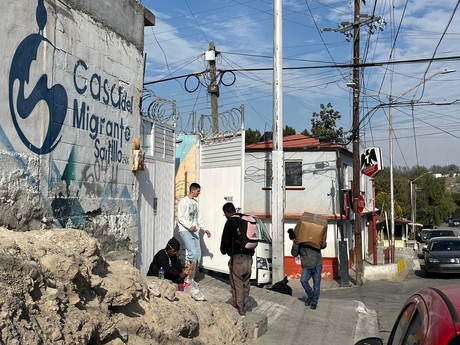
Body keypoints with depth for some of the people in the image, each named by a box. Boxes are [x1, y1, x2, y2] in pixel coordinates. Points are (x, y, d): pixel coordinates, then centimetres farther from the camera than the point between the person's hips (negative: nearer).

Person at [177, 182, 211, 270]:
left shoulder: (195, 202, 16)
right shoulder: (183, 201, -7)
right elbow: (180, 218, -13)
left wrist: (205, 229, 16)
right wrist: (190, 227, -24)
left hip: (195, 231, 8)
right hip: (185, 231, -8)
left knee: (198, 254, 4)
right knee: (193, 253, -18)